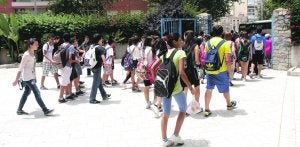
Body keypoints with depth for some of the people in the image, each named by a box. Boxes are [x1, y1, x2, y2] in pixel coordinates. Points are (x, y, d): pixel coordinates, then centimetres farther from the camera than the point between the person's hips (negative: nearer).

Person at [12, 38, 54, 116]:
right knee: (37, 93, -7)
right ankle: (46, 110, -2)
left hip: (31, 77, 9)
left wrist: (35, 77, 18)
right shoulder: (26, 55, -19)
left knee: (26, 93, 15)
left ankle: (19, 110, 26)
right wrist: (16, 80, -20)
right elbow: (20, 68, -20)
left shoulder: (32, 53, 7)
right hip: (27, 78, -9)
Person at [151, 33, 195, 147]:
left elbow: (152, 68, 7)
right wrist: (190, 87, -11)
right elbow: (181, 73, -18)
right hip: (175, 87, -6)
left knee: (165, 114, 14)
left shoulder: (164, 53, 10)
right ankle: (175, 135, 15)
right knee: (183, 109, 17)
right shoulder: (180, 53, -9)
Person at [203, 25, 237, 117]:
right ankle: (229, 104, 38)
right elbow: (227, 60, -13)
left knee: (209, 89, 7)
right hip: (221, 71, -3)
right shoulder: (225, 43, -10)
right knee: (225, 89, 16)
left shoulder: (208, 43, 2)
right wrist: (229, 70, -2)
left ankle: (207, 109, 5)